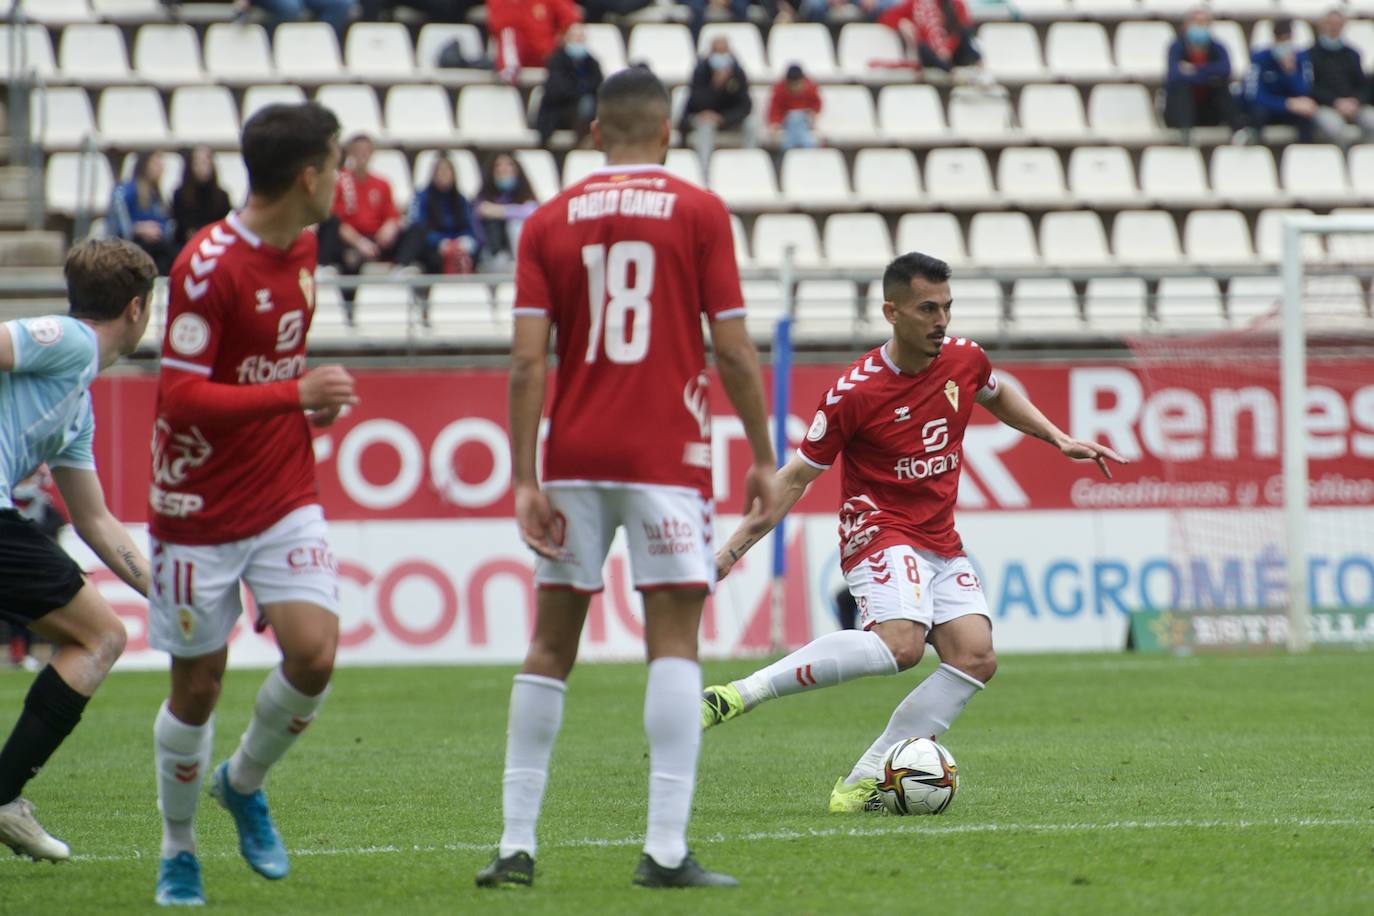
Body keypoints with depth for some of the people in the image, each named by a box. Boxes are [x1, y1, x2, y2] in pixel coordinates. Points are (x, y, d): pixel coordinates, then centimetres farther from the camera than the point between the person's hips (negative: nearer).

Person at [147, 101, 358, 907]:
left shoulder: (301, 247, 7)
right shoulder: (210, 265, -19)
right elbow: (181, 395, -24)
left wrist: (313, 403, 6)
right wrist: (296, 394, -27)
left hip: (285, 498, 6)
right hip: (201, 509, -6)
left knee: (314, 654, -12)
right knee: (198, 685, 2)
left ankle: (245, 783, 16)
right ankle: (179, 850, 23)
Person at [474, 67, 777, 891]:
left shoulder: (550, 222, 6)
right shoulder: (698, 212, 0)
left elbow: (528, 360, -1)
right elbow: (733, 349, -3)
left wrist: (526, 479, -2)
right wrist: (764, 458, 6)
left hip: (574, 457, 3)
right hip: (667, 454, -3)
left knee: (551, 645, 10)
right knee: (675, 642, -2)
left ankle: (517, 844, 9)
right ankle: (667, 847, -12)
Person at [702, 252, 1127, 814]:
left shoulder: (964, 361, 3)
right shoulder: (855, 392, -13)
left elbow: (996, 397, 29)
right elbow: (798, 476, -5)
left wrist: (1060, 439, 19)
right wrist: (734, 549, -9)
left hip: (942, 545, 7)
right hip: (878, 531, -7)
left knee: (976, 656, -15)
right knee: (901, 642, -34)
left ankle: (862, 784, -12)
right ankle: (739, 694, -29)